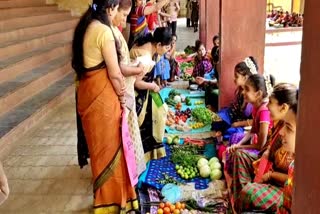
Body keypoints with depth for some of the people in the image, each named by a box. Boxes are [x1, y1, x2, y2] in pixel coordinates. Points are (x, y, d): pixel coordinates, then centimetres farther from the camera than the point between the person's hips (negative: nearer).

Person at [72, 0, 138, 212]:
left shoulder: (84, 27, 8)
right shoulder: (104, 31, -18)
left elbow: (94, 63, 10)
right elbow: (114, 73, -18)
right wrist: (122, 96, -2)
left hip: (87, 91, 9)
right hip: (103, 94, -8)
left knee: (98, 144, 21)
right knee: (108, 145, 6)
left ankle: (103, 192, 38)